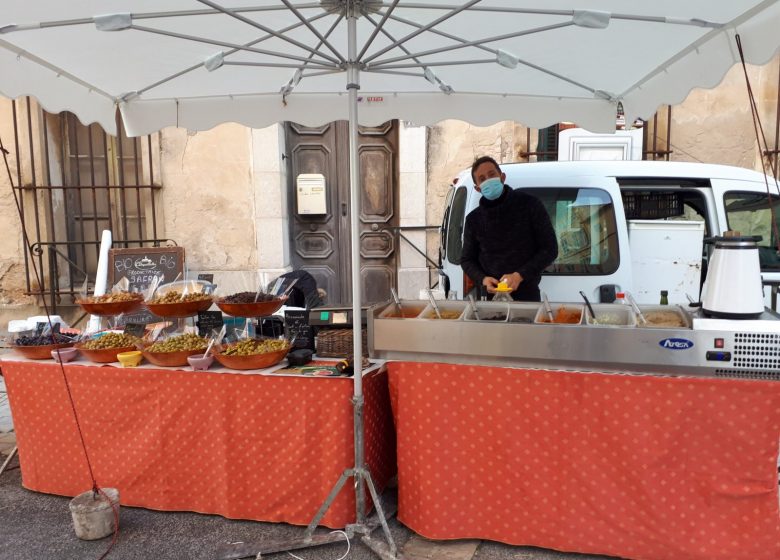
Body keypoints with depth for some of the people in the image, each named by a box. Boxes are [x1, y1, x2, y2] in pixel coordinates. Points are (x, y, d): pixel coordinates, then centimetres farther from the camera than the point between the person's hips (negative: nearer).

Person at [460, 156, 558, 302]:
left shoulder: (529, 205, -3)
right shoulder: (474, 219, 6)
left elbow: (550, 249, -4)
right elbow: (467, 259, 13)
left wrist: (520, 276, -16)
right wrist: (483, 279, -9)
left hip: (527, 296, -2)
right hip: (489, 297, 2)